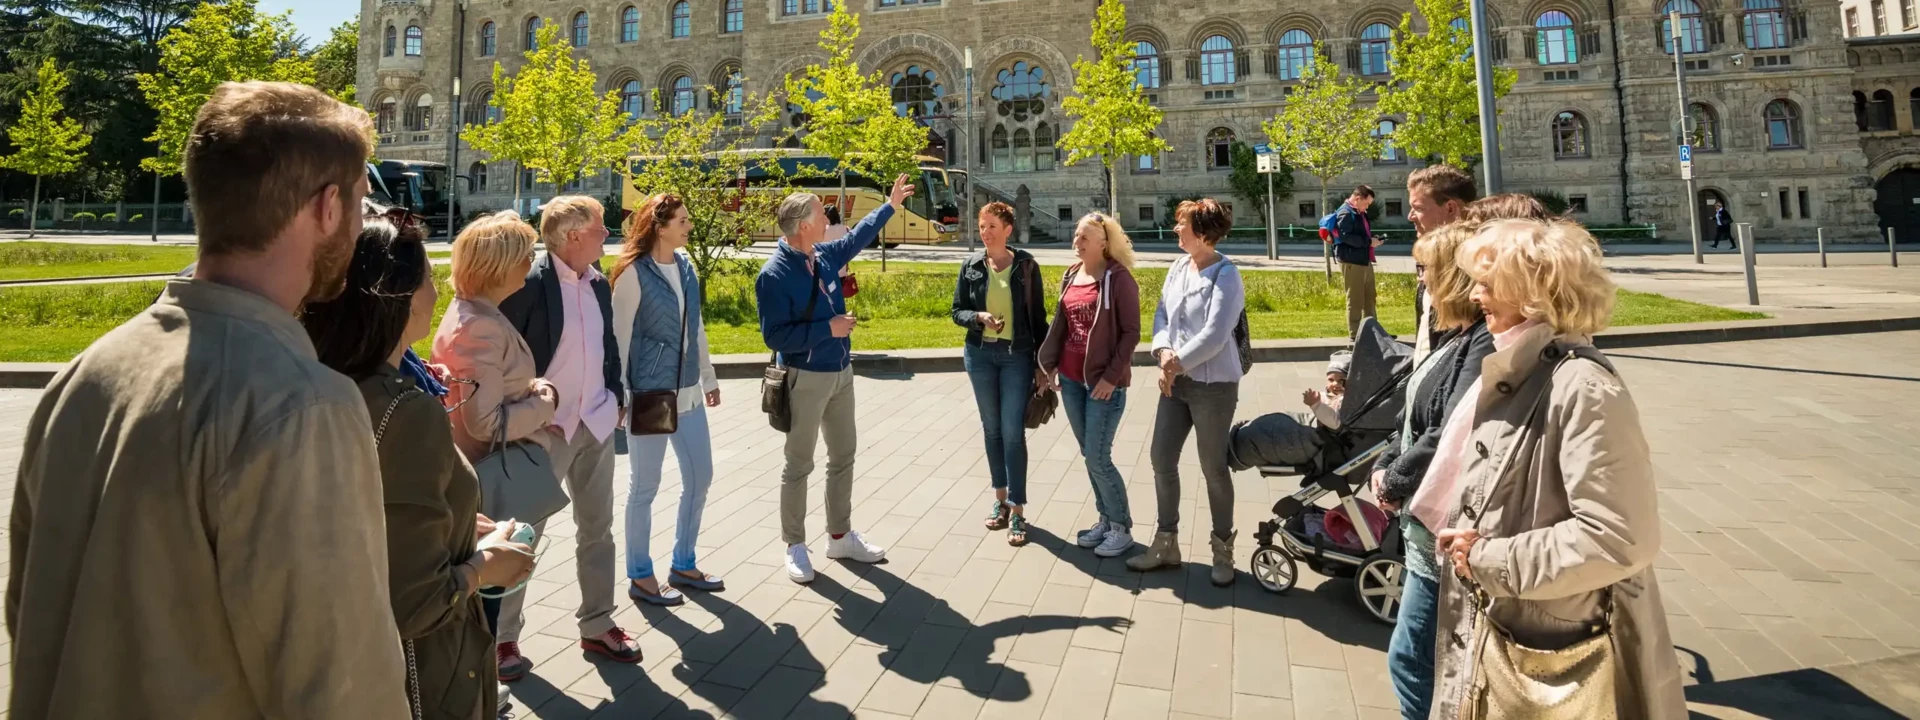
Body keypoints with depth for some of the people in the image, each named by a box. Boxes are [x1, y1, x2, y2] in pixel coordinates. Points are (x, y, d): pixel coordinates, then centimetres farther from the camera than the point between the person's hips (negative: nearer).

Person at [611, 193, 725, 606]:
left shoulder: (685, 265, 6)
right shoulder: (634, 273, -13)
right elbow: (620, 336, -11)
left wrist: (709, 377, 17)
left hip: (686, 391, 7)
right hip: (649, 393, -7)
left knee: (700, 476, 13)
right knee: (645, 486, 5)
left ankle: (683, 565, 29)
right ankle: (640, 577, 20)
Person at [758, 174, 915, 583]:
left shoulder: (824, 255, 2)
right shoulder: (775, 275, -20)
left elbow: (857, 237, 23)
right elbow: (776, 336, -23)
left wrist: (891, 205, 28)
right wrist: (828, 329, -22)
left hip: (841, 372, 8)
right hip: (806, 378, -8)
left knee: (843, 456, 16)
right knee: (799, 464, 4)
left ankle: (840, 537, 30)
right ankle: (795, 546, 18)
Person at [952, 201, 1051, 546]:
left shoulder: (1026, 266, -5)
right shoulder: (971, 265, 1)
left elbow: (1038, 316, 0)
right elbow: (957, 311, 5)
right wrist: (978, 317, -17)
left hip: (1017, 356, -3)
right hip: (980, 354, 3)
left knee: (1013, 432, -6)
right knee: (992, 429, 11)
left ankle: (1018, 511, 1)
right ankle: (1000, 499, 25)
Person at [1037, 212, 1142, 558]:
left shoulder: (1118, 278, -12)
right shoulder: (1071, 275, 8)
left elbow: (1131, 332, -13)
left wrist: (1112, 376, -17)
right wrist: (1050, 364, 11)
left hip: (1103, 380, -7)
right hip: (1071, 378, 7)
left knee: (1098, 458, -5)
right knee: (1087, 454, 13)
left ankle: (1122, 528, 13)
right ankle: (1105, 519, 27)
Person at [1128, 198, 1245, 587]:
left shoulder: (1225, 274, -15)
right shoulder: (1178, 268, 7)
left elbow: (1214, 335, -21)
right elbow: (1162, 314, 6)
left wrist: (1176, 364, -15)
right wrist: (1164, 353, -11)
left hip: (1213, 385, -7)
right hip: (1176, 381, 7)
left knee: (1213, 467, 5)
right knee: (1162, 461, 10)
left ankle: (1222, 550, 23)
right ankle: (1166, 544, 26)